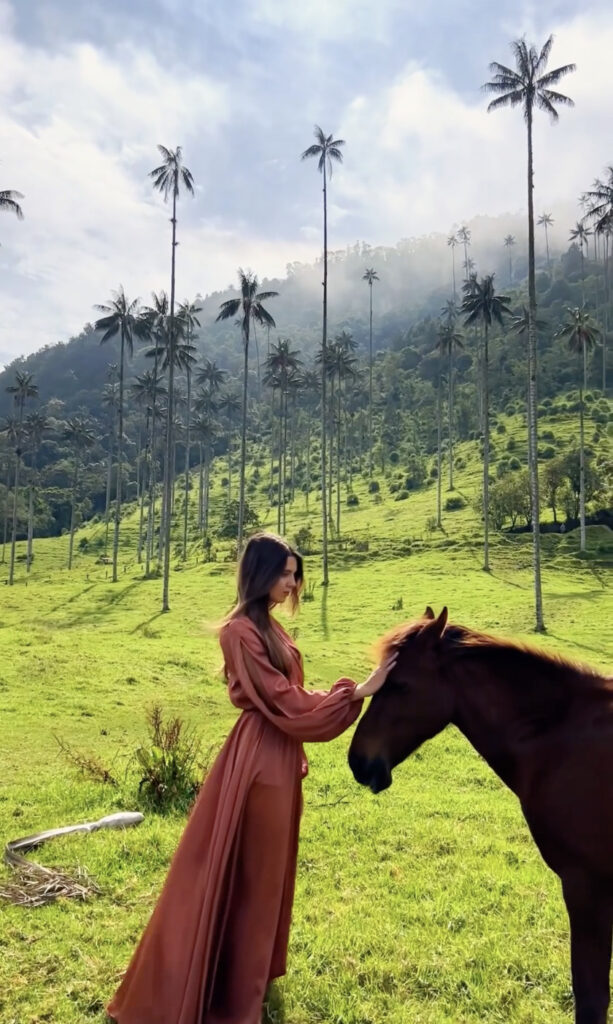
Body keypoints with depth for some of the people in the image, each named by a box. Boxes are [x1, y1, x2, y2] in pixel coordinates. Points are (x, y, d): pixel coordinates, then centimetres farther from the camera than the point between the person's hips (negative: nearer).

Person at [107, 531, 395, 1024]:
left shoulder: (270, 626, 9)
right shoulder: (241, 631, -21)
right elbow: (282, 701, -21)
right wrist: (357, 691, -19)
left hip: (282, 754, 10)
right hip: (259, 757, -10)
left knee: (268, 868, 23)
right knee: (247, 871, 5)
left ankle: (253, 967, 42)